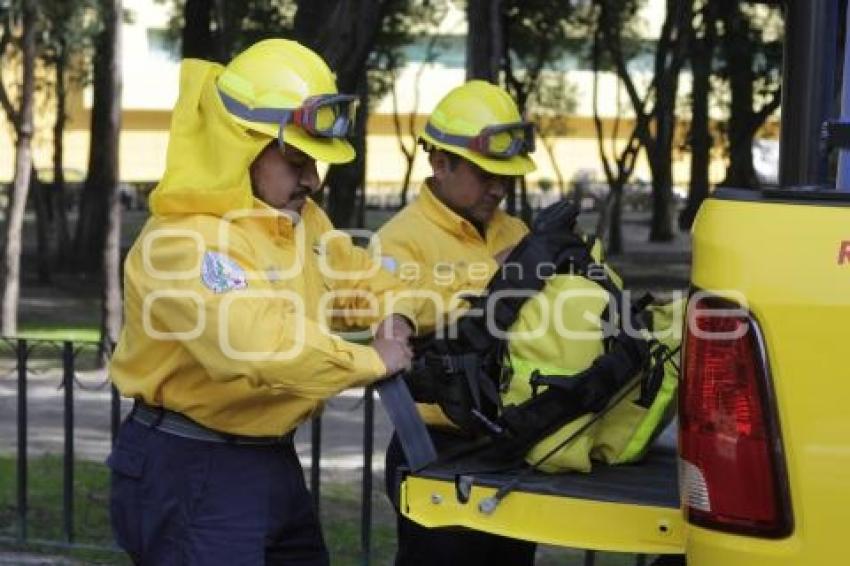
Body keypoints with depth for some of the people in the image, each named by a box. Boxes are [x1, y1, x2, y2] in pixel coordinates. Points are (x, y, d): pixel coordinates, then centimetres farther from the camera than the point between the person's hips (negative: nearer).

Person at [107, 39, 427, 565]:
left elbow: (360, 273, 24)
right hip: (189, 469, -9)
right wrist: (370, 362, -23)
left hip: (271, 457, 10)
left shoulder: (303, 218, 8)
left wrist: (396, 315, 0)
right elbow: (260, 344, -36)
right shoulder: (187, 242, -24)